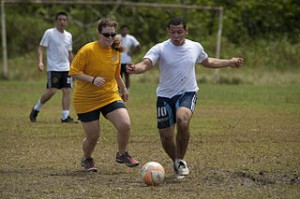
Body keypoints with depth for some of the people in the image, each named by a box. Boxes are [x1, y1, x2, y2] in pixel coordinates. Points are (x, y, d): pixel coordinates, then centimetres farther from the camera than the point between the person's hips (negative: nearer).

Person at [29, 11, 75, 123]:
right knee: (52, 91, -12)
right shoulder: (49, 33, -4)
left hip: (66, 68, 5)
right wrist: (40, 61, -20)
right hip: (53, 68, -5)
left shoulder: (68, 36, 13)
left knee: (67, 91, -4)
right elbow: (41, 48, -6)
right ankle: (36, 109, 8)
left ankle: (65, 116, -2)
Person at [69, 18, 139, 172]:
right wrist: (92, 80, -27)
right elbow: (73, 72, -15)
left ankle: (122, 155, 10)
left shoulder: (116, 51, 1)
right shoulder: (88, 50, -17)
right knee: (93, 136, -2)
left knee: (125, 125, -17)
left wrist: (123, 89, 29)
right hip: (86, 100, -4)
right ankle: (87, 160, 32)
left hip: (110, 95, 4)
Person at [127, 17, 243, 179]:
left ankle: (180, 160, -10)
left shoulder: (195, 47, 2)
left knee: (182, 121, -31)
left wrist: (230, 62, 24)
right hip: (165, 96, 0)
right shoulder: (160, 49, -9)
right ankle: (176, 163, 31)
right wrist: (135, 69, -48)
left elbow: (207, 62, 24)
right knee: (166, 137, -1)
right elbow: (146, 64, -26)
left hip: (187, 93, 0)